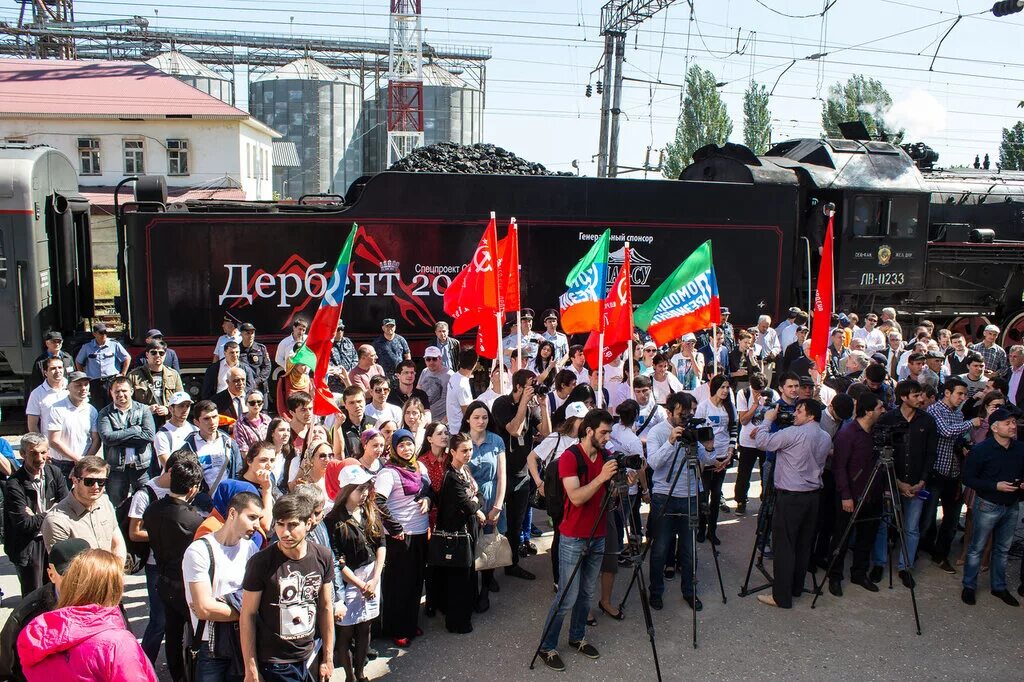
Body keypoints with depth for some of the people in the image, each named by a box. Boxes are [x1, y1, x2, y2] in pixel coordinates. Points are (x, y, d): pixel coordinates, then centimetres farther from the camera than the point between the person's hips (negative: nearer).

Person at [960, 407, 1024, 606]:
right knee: (977, 548, 5)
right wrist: (995, 486, -21)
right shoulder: (982, 449, -14)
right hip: (988, 506, -5)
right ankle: (969, 586, 18)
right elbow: (968, 478, -12)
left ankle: (999, 587, 31)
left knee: (1003, 549, 17)